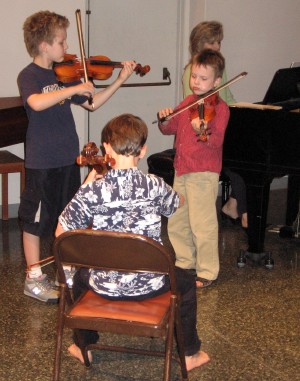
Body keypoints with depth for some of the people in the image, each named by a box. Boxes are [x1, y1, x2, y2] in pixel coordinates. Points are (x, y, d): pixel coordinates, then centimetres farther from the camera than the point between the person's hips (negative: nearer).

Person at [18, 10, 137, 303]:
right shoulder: (28, 76, -14)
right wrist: (74, 89, -33)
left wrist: (120, 80, 8)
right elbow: (37, 103, -36)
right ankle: (34, 280, 14)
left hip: (67, 159, 7)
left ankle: (66, 269, 31)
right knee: (35, 221, 3)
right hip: (41, 163, -7)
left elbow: (92, 103, 13)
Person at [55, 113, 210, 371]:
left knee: (81, 277, 36)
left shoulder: (92, 190, -15)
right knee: (186, 282, 31)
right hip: (148, 284, -1)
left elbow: (61, 232, -6)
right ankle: (190, 353, 36)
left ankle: (83, 347, 46)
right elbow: (178, 203, 11)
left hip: (105, 285, 1)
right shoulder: (155, 186, -13)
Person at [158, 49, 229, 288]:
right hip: (182, 170, 8)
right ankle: (185, 263, 33)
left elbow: (217, 141, -21)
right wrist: (164, 119, -5)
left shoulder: (219, 107, -10)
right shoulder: (187, 103, 12)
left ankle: (207, 272, 7)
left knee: (202, 224, -5)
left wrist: (202, 131, -40)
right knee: (176, 221, 17)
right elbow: (170, 129, 16)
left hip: (203, 173, -8)